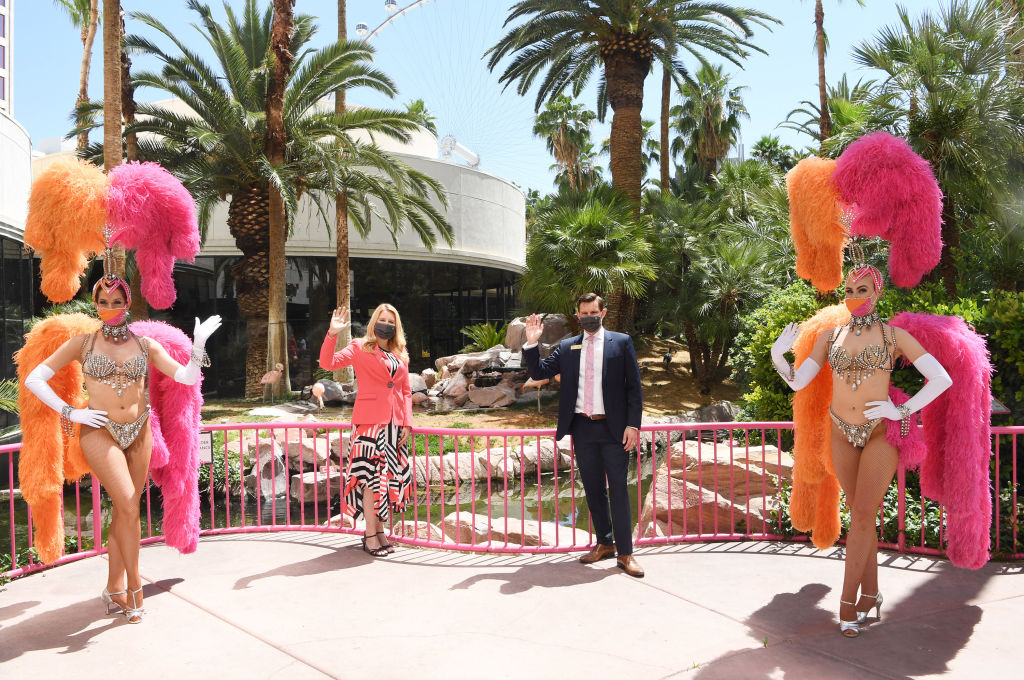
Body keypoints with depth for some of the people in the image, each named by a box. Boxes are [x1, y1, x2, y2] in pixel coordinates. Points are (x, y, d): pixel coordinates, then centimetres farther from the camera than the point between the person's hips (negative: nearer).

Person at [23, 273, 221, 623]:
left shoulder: (145, 345, 6)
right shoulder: (82, 343, 1)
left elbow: (187, 377, -1)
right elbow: (34, 379, 2)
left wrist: (199, 345, -17)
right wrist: (70, 413, -7)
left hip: (139, 431, 3)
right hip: (100, 433, -3)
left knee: (124, 511, 8)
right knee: (128, 508, -11)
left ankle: (114, 588, 21)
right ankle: (134, 587, 3)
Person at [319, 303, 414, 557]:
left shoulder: (401, 354, 17)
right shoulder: (360, 348, 4)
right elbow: (327, 363, -9)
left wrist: (407, 422, 7)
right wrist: (332, 334, -21)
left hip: (395, 423, 5)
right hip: (370, 421, -5)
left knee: (391, 476, 7)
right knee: (372, 476, -6)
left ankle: (380, 529, 18)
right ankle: (370, 534, 2)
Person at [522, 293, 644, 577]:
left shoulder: (621, 342, 2)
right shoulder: (567, 347, 10)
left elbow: (634, 386, 0)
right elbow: (539, 372, 8)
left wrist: (632, 425, -8)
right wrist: (532, 344, -7)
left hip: (613, 428, -3)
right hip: (583, 428, 3)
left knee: (618, 490, -2)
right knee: (593, 489, 12)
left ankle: (625, 553, 5)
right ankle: (604, 543, 25)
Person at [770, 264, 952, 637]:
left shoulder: (894, 336, -1)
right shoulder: (829, 336, 7)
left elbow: (941, 378, -3)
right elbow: (798, 381, 5)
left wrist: (902, 411, -10)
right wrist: (778, 356, -13)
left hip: (881, 432, -3)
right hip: (843, 434, 3)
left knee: (862, 515, -7)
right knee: (861, 514, 10)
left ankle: (848, 600, 2)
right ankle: (870, 593, 21)